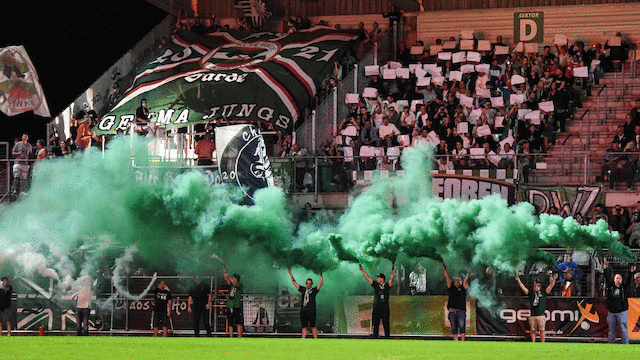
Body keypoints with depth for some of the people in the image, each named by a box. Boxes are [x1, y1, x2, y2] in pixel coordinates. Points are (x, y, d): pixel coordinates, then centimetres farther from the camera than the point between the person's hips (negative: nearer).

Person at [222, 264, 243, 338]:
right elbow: (226, 279, 9)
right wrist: (224, 271, 3)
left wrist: (229, 277, -19)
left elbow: (235, 283, -19)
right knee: (230, 324, 6)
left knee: (238, 324, -9)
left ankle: (239, 337, -12)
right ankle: (231, 337, 9)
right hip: (229, 307, 6)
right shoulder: (231, 285, 14)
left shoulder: (240, 286, -1)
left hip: (237, 307, -6)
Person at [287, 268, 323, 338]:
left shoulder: (314, 290, 6)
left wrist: (321, 277, -21)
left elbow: (320, 284, -6)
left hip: (311, 311, -4)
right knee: (304, 327, 6)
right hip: (303, 311, 4)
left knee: (313, 327, -5)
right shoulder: (303, 289, 16)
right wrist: (290, 274, 23)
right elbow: (294, 283, 23)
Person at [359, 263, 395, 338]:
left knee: (386, 326, -1)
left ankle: (387, 338, 2)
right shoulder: (375, 285, 7)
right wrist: (362, 270, 1)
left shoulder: (387, 286, 1)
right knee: (375, 326, 5)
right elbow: (367, 277, 6)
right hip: (376, 309, 2)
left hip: (385, 309, -2)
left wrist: (393, 274, -35)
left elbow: (391, 280, -16)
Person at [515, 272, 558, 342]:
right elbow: (523, 287, 11)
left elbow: (551, 286, 6)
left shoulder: (543, 293, 10)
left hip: (541, 316, -1)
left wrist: (554, 279, -5)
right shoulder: (531, 293, 13)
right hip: (532, 316, 1)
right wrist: (519, 281, 4)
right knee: (533, 331, 3)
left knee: (541, 331, -1)